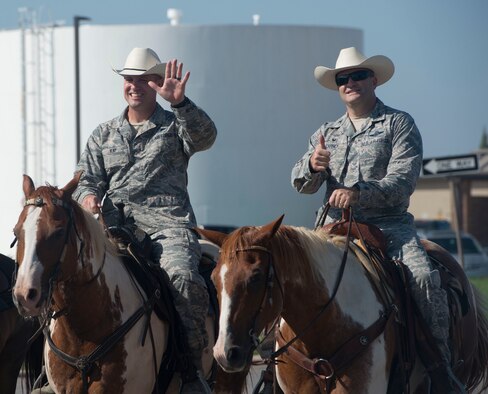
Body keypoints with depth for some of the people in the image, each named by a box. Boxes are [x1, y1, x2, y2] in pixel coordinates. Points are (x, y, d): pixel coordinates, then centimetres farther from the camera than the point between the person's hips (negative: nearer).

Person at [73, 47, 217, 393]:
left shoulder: (175, 126, 15)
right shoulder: (104, 134, 26)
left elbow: (205, 137, -7)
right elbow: (86, 178, 20)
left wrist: (180, 103, -24)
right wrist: (88, 196, -5)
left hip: (166, 223, -3)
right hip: (113, 222, 4)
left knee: (183, 276, -31)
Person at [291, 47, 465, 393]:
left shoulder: (399, 124, 4)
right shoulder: (327, 133, 18)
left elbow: (404, 179, -10)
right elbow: (302, 184, 8)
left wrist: (359, 192, -27)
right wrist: (312, 166, -17)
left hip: (389, 225, -4)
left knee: (424, 278, -27)